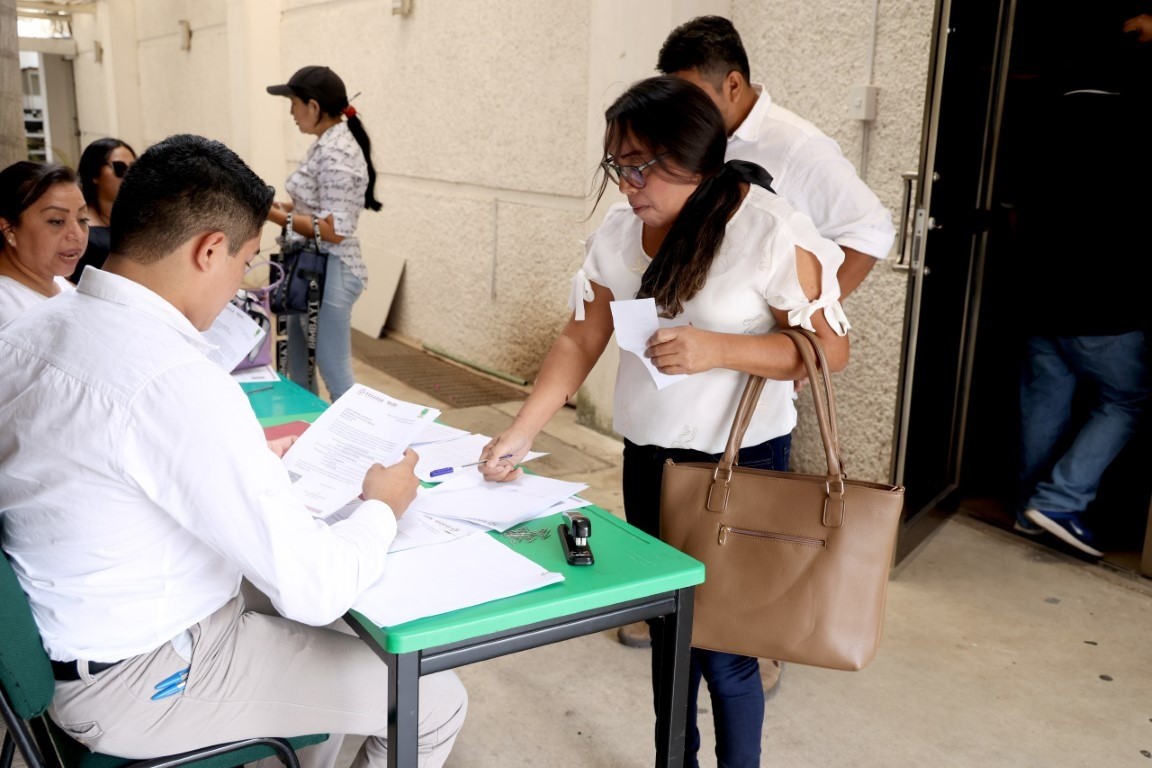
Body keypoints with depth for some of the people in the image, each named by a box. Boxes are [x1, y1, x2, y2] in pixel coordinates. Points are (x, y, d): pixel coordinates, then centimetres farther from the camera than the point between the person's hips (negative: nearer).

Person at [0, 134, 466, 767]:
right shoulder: (176, 382, -31)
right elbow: (313, 588, -27)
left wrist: (251, 459, 14)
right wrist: (382, 508, -8)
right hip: (139, 684, -9)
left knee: (322, 625, 27)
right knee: (437, 701, 1)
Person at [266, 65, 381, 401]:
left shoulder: (337, 153, -20)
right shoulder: (326, 145, 10)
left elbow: (335, 230, -24)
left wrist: (277, 216, -19)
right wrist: (283, 206, 9)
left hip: (328, 274, -10)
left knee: (335, 374, -2)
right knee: (299, 369, 19)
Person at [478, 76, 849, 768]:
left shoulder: (771, 231, -17)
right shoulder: (620, 231, -1)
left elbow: (830, 348, -13)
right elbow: (581, 339, 2)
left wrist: (716, 350, -26)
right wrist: (520, 435, -8)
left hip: (740, 462, -5)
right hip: (647, 456, 6)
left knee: (721, 642, 1)